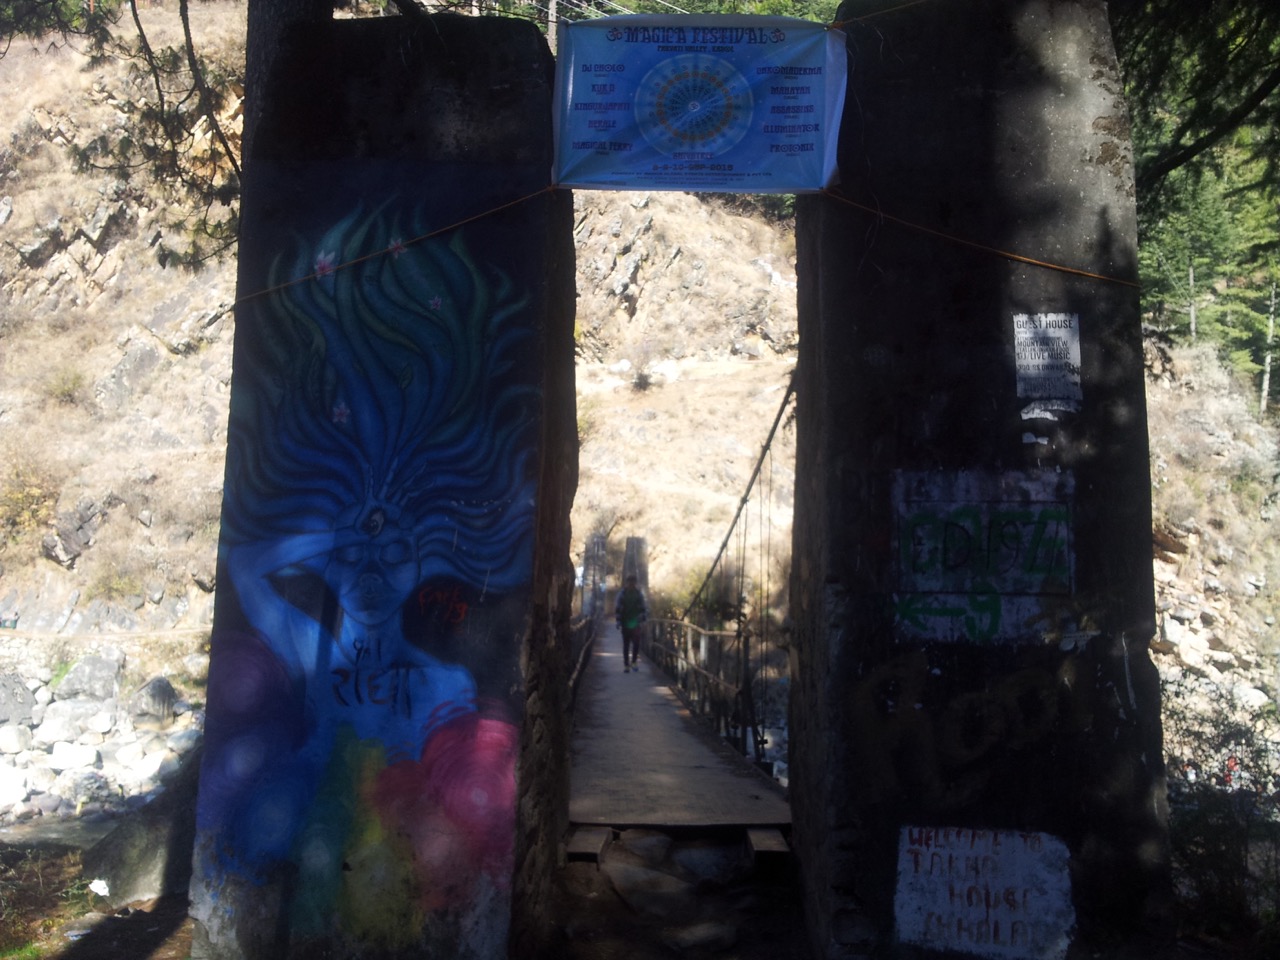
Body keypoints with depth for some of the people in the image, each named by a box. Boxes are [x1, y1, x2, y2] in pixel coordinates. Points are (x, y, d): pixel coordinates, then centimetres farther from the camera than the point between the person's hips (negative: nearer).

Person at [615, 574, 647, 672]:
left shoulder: (639, 593, 3)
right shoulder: (622, 593, 0)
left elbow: (643, 607, 10)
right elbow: (618, 608, 1)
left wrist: (643, 617, -4)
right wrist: (618, 620, -6)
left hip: (635, 623, 1)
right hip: (625, 623, -1)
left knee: (636, 643, -6)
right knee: (626, 645, 4)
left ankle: (633, 662, 13)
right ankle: (626, 665, 11)